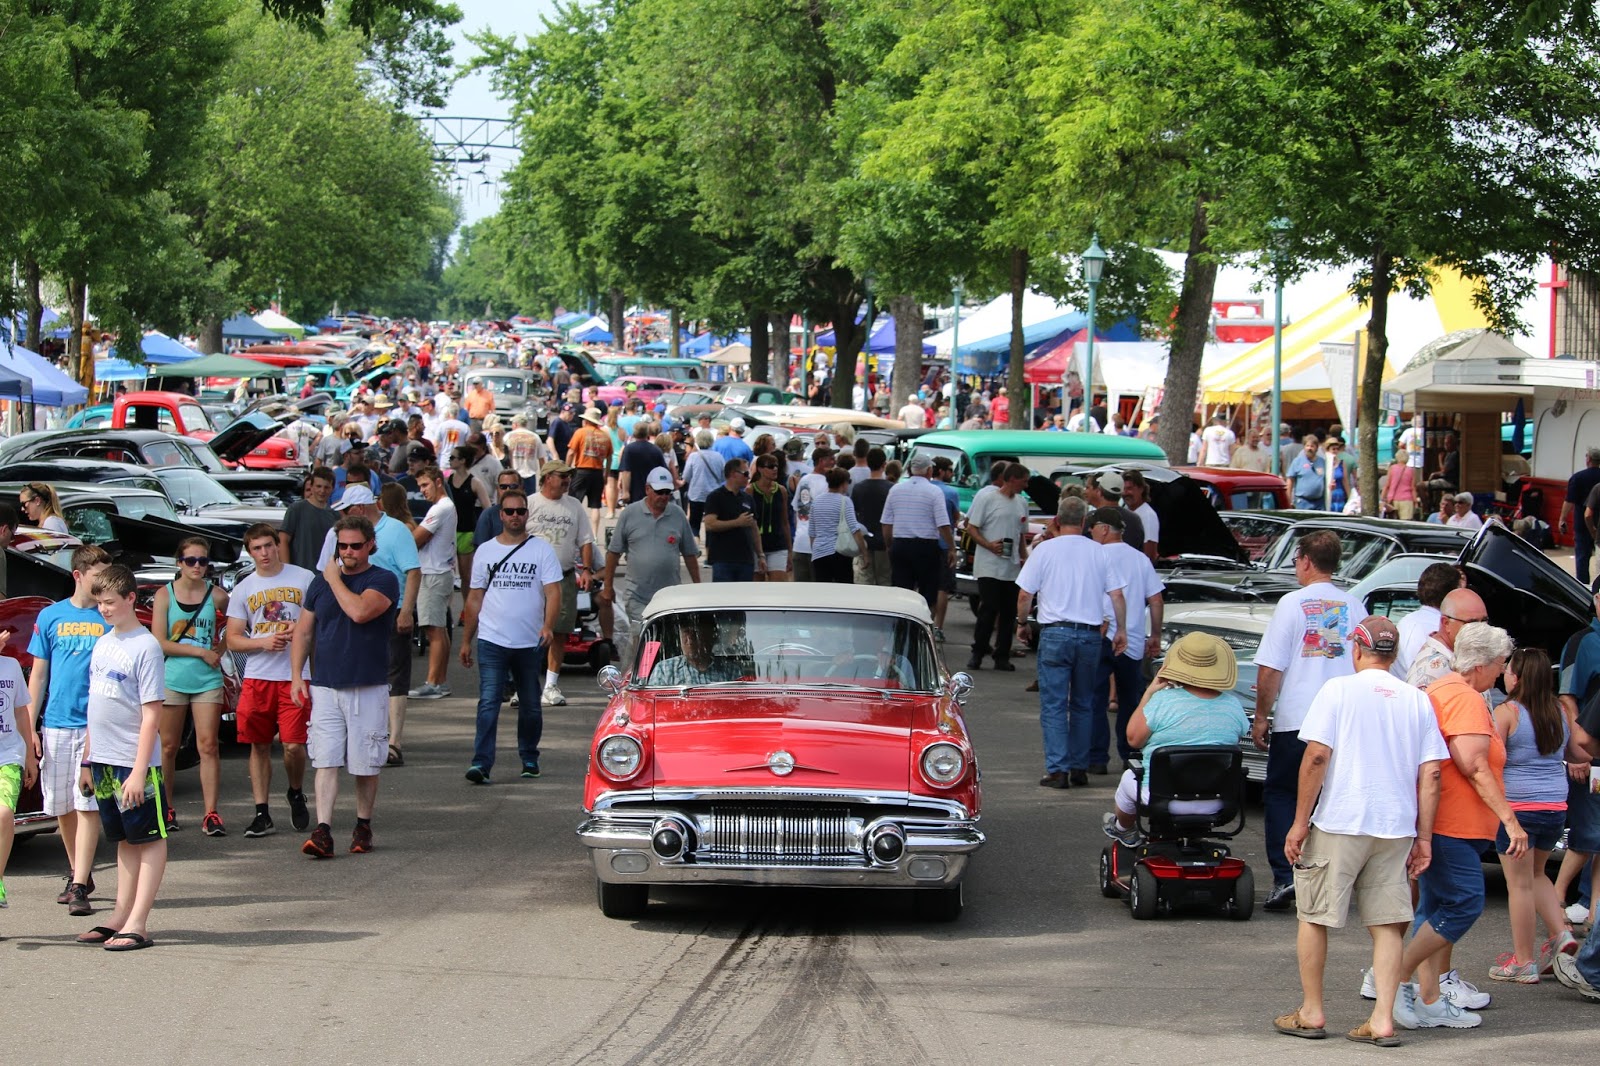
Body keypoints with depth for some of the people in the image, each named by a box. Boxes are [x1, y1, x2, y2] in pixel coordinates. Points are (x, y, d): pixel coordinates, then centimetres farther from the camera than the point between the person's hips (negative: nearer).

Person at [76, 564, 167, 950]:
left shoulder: (145, 647, -12)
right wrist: (88, 760, 15)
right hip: (103, 759, 8)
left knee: (149, 839, 0)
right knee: (124, 839, 14)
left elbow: (151, 715, -15)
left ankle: (137, 925, -3)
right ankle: (120, 917, 19)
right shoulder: (102, 644, 11)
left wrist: (138, 771, -19)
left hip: (135, 762, -8)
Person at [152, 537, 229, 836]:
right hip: (172, 680, 0)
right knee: (168, 747, 7)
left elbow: (232, 627, 21)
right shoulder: (165, 595, -1)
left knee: (208, 746, -5)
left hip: (208, 680, 0)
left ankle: (211, 814, -5)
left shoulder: (217, 595, 2)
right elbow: (160, 643, -7)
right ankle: (166, 809, 19)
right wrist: (201, 652, -12)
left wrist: (219, 649, 5)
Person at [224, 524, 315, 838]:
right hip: (257, 677, 2)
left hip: (295, 675, -2)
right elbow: (233, 639, 8)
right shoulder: (244, 589, 10)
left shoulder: (304, 578, 5)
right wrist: (264, 642, -10)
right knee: (259, 745, 3)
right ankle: (261, 813, 10)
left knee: (293, 745, -9)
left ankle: (297, 795, 19)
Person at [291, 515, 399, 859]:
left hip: (367, 688, -3)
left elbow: (360, 611, -22)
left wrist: (335, 580, -8)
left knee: (365, 765, 5)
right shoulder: (320, 582, 13)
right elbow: (303, 631, 17)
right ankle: (323, 830, -12)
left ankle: (363, 826, 21)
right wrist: (296, 676, 7)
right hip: (324, 688, 3)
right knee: (326, 762, -7)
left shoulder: (383, 580, -3)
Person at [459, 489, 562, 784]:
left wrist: (548, 626, -24)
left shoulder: (542, 550, 2)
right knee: (488, 703, -12)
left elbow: (553, 592, -7)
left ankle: (529, 758, 27)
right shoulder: (485, 552, 9)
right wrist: (466, 641, 11)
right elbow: (474, 598, 13)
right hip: (492, 641, 0)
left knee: (530, 706, 12)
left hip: (530, 643, 0)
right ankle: (481, 763, -18)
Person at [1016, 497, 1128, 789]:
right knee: (1083, 704, 13)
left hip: (1055, 633, -2)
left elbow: (1024, 595, -2)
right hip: (1090, 634, 2)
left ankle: (1057, 770, -7)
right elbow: (1117, 595, 2)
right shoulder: (1099, 552, 4)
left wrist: (1022, 622, 14)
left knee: (1053, 705, -1)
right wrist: (1121, 630, 11)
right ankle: (1080, 768, 14)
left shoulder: (1044, 550, -2)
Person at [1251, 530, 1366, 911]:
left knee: (1280, 794, 8)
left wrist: (1262, 716, 1)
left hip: (1296, 720, -4)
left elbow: (1270, 668, -8)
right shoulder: (1354, 606, 6)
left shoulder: (1293, 604, -7)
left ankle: (1285, 877, -3)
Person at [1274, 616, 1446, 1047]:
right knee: (1387, 925, 7)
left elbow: (1316, 756, -11)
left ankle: (1311, 1013, 16)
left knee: (1313, 917, 10)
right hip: (1396, 829, 3)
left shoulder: (1338, 690, -4)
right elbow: (1431, 774, 3)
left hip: (1338, 823, -3)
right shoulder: (1417, 701, 6)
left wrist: (1300, 822, -6)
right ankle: (1382, 1021, 0)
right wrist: (1424, 837, 7)